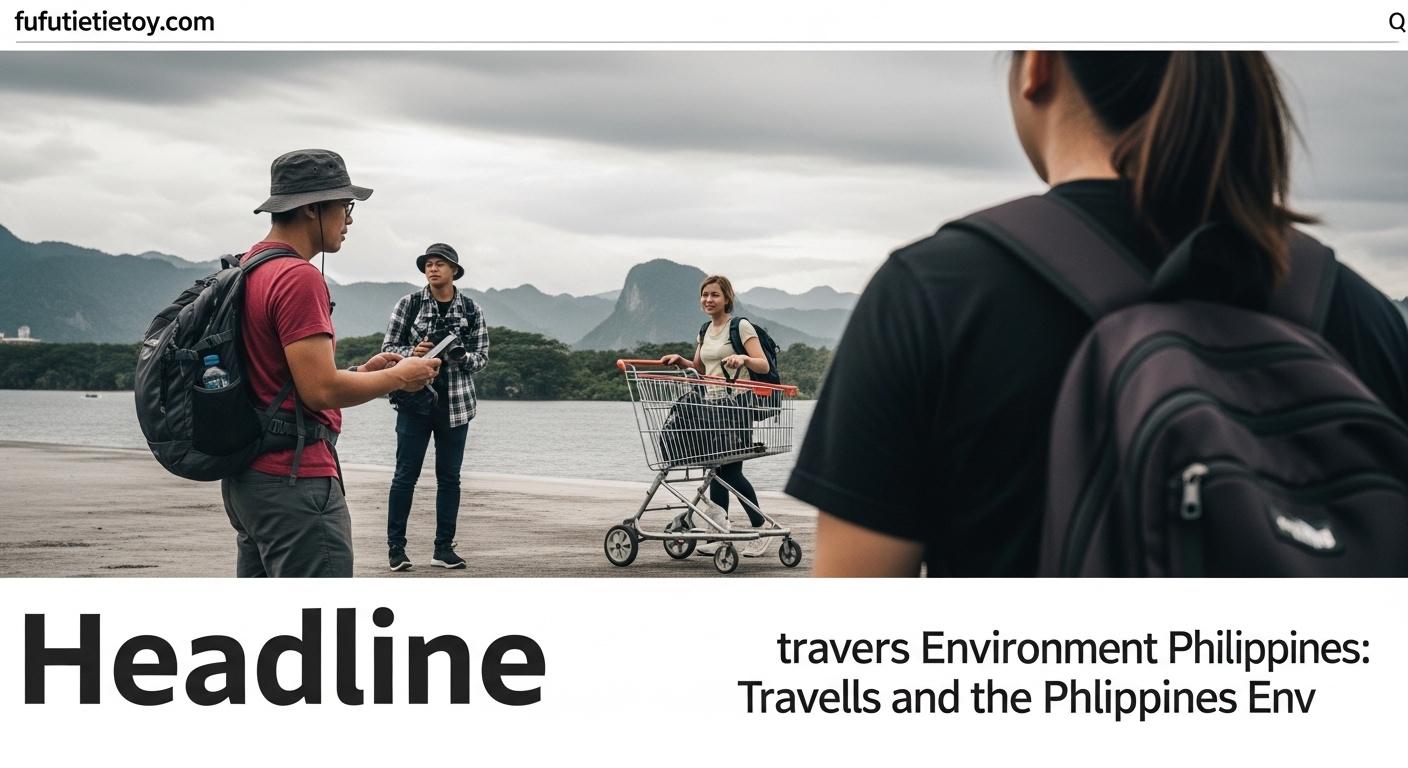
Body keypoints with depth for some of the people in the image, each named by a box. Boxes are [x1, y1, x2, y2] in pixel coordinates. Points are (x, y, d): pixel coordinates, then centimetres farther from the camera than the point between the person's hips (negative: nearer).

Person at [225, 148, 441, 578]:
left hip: (246, 476, 10)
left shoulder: (248, 270, 15)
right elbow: (320, 390, -22)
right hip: (294, 479, -10)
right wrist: (398, 378, -7)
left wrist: (362, 371, 16)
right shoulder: (299, 278, -17)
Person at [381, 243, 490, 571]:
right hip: (415, 401, -2)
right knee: (406, 474, -2)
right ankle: (396, 546, 5)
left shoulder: (471, 309, 4)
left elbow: (483, 356, 6)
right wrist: (412, 354, -19)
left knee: (449, 476, 6)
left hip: (455, 403, 2)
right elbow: (388, 347, 2)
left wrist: (463, 356, -16)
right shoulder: (409, 304, 0)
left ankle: (444, 547, 12)